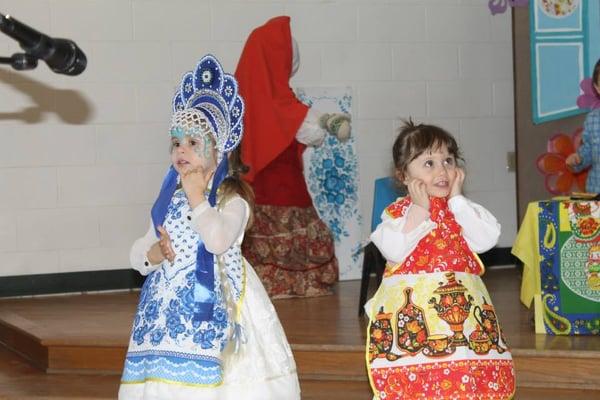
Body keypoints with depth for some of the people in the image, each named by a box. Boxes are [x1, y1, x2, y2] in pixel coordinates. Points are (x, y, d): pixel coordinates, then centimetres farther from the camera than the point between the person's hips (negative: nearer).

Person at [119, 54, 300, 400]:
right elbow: (139, 252, 17)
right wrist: (152, 255, -6)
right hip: (171, 301, 6)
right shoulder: (170, 199, 14)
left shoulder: (231, 199, -4)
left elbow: (218, 240, -24)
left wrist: (197, 197, -14)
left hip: (214, 302, -6)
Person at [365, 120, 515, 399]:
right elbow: (394, 252, -15)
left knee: (468, 371, 0)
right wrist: (418, 209, -12)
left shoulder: (462, 207, 8)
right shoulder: (397, 213, 1)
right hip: (410, 306, -2)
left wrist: (456, 199, -6)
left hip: (460, 302, 2)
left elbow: (486, 239, -8)